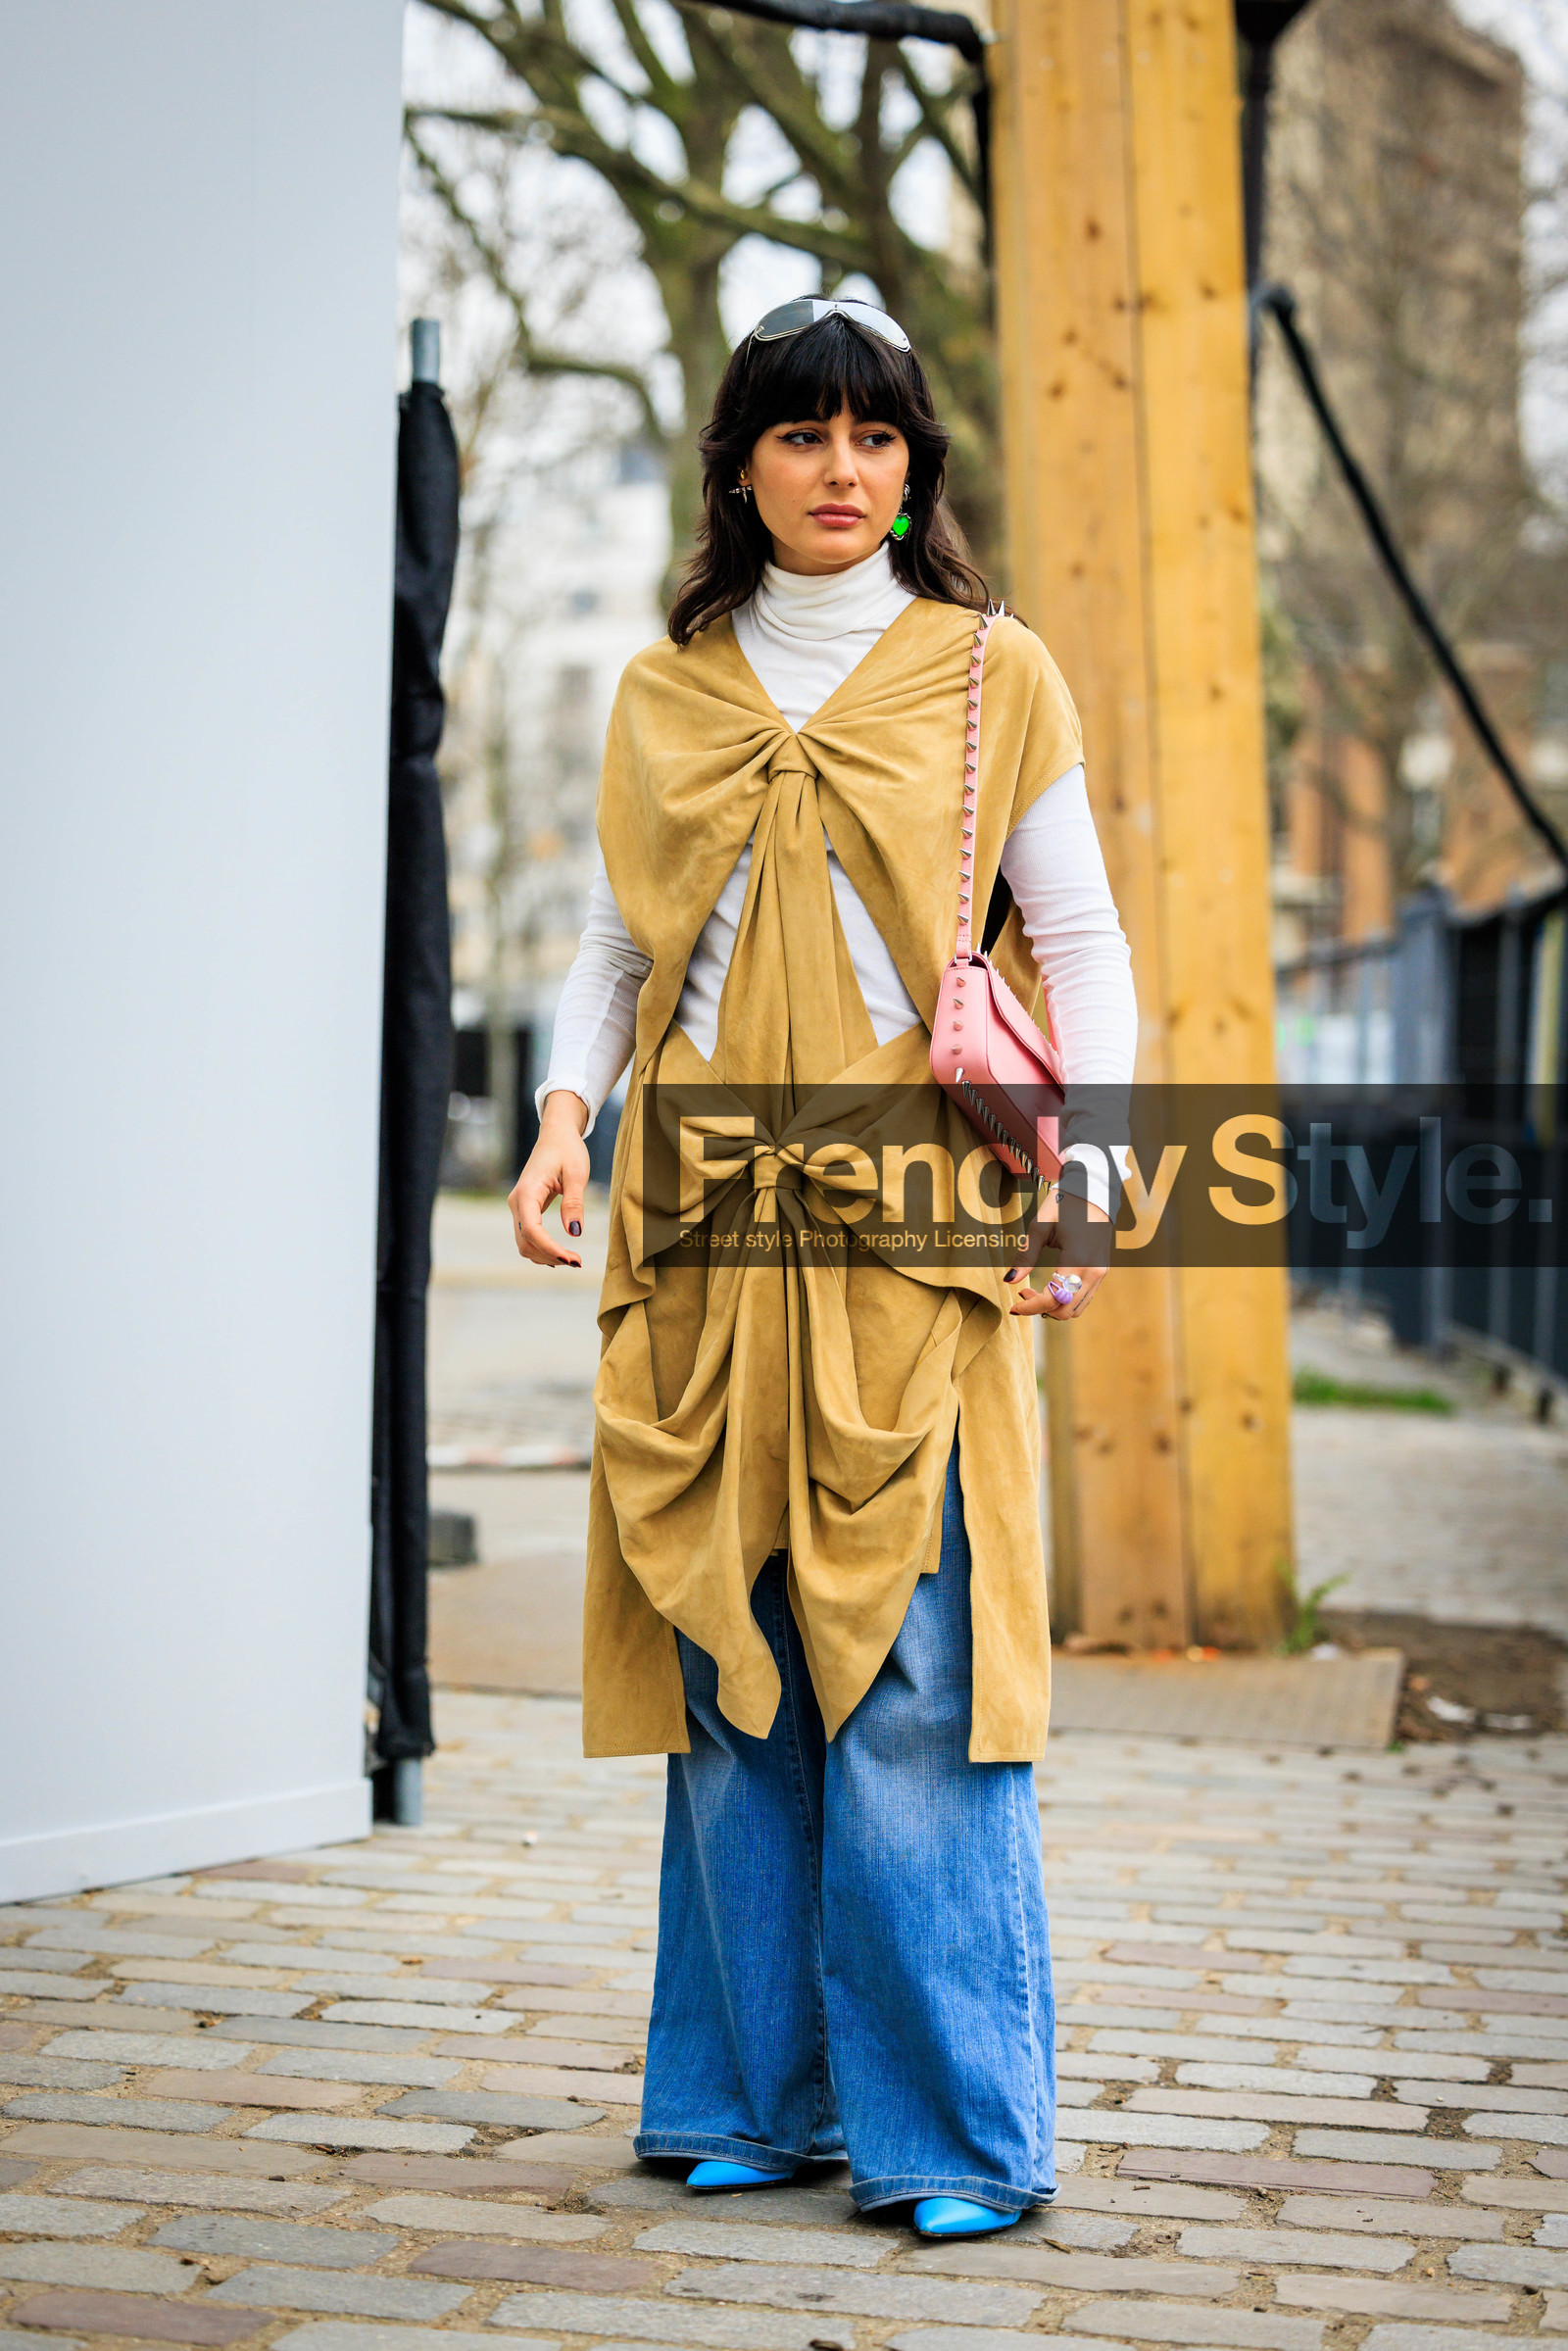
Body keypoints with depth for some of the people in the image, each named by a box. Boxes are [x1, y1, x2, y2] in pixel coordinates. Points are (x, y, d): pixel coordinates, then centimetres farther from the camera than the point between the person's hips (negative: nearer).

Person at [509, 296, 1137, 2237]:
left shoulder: (994, 677, 8)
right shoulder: (664, 692, 15)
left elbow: (1079, 942, 6)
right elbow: (615, 945, 16)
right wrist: (563, 1106, -1)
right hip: (711, 1236, 3)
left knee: (911, 1683, -7)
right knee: (732, 1669, 4)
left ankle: (951, 2123, 2)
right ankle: (760, 2094, 15)